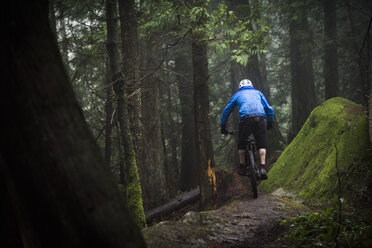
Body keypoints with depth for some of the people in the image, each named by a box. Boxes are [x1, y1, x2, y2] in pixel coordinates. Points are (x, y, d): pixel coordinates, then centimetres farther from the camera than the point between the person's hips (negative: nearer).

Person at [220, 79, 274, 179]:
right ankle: (262, 168, -7)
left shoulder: (237, 94, 27)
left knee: (241, 143, 17)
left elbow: (227, 110, 28)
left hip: (246, 118, -1)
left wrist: (223, 126, 34)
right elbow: (269, 109, 23)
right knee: (261, 144, 9)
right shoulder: (258, 93, 29)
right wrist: (270, 122, 35)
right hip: (261, 118, 1)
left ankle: (242, 167, 15)